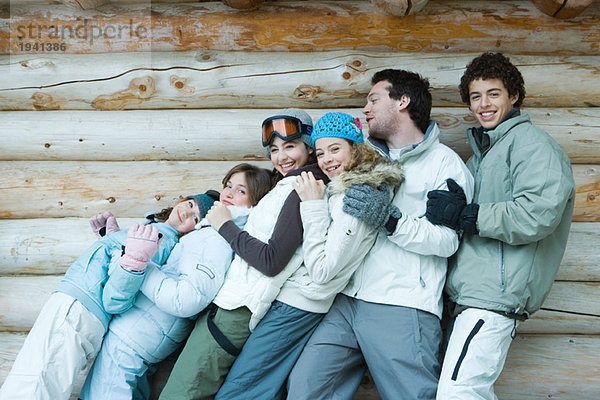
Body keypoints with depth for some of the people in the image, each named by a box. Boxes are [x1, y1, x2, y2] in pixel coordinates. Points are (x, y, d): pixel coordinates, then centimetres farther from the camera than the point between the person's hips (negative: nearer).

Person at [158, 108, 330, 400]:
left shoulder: (301, 189, -11)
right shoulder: (287, 185, 20)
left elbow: (272, 261, -18)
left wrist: (225, 226, -8)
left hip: (236, 310, -10)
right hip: (230, 301, 10)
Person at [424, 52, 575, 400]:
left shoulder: (530, 141, -6)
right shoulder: (482, 152, 23)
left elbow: (539, 214, -21)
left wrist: (466, 215, -16)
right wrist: (453, 206, 8)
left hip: (495, 295, -9)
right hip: (468, 294, 10)